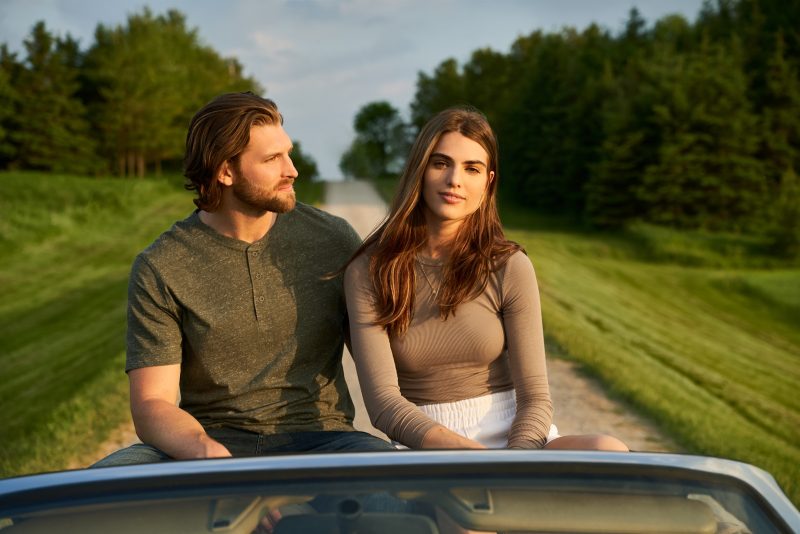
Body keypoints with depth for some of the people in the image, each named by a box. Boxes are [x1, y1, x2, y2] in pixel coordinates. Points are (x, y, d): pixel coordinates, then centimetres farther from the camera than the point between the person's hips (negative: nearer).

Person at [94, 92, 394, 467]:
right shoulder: (158, 270, -3)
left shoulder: (333, 239, 3)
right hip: (213, 440, 0)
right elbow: (151, 407, -7)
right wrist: (204, 450, -29)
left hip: (315, 438, 1)